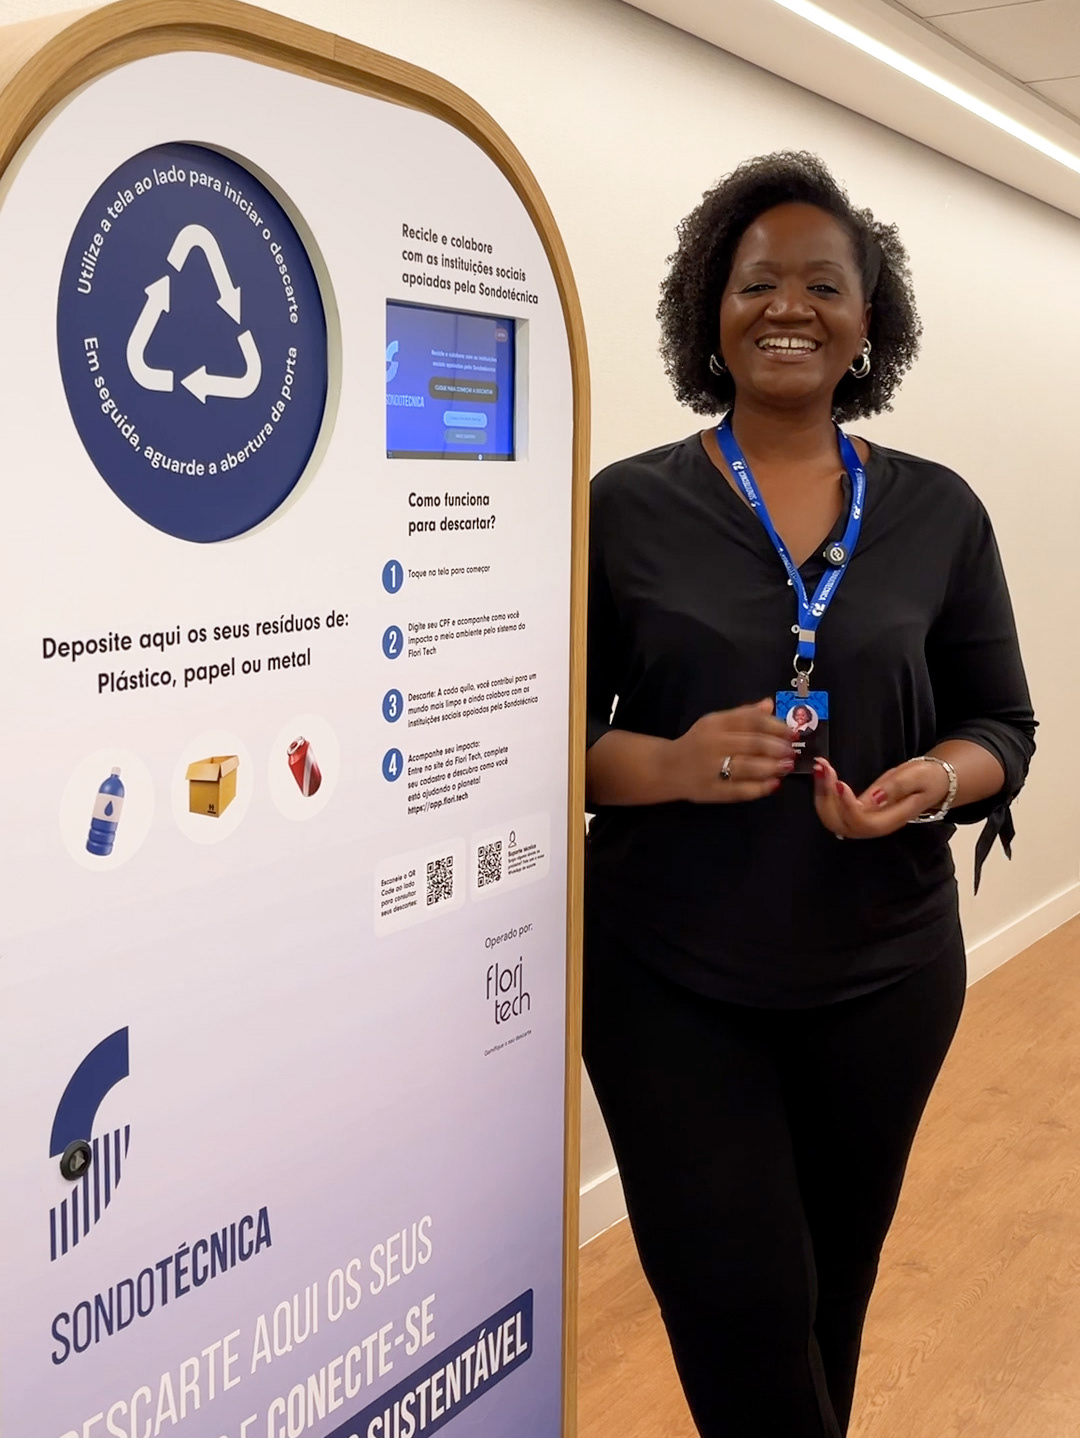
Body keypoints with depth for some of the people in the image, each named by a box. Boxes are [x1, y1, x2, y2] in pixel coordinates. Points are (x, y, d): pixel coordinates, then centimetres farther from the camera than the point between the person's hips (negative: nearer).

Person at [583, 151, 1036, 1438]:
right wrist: (670, 764, -22)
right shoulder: (629, 506, -4)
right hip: (667, 980, -2)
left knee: (833, 1300, 18)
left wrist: (936, 783, -16)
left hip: (883, 977, 2)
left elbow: (1004, 725, 6)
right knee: (740, 1319, -1)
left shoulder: (937, 512, 1)